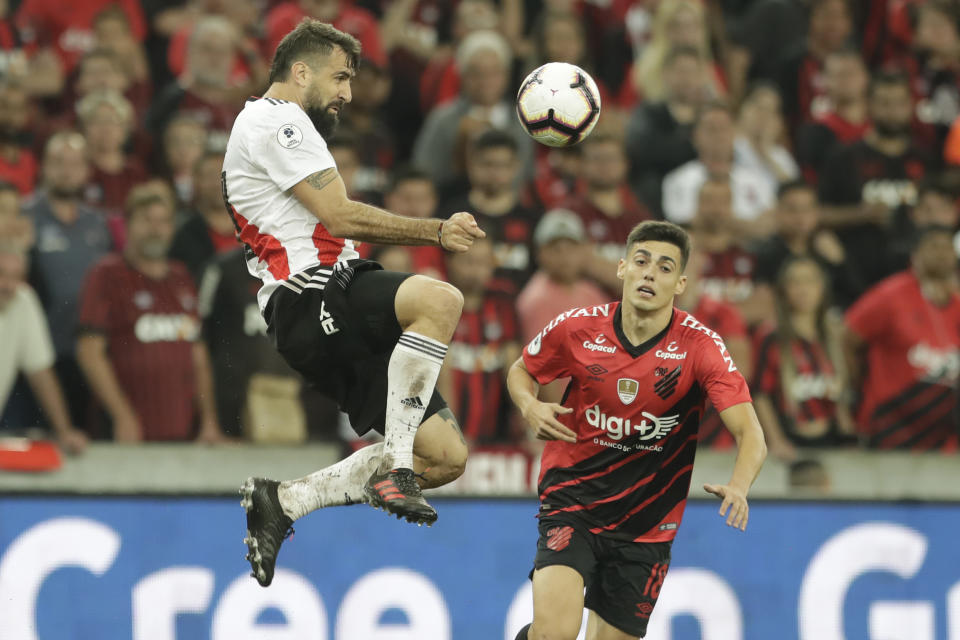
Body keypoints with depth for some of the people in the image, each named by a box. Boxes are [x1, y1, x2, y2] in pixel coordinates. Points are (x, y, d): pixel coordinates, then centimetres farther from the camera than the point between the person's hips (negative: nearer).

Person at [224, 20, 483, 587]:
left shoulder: (285, 126, 31)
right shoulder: (276, 119, -2)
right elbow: (339, 217, -11)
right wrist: (436, 232, -9)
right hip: (309, 301, -10)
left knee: (447, 456, 1)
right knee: (441, 298, -37)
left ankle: (283, 501, 6)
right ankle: (395, 470, -31)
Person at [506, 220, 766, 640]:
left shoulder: (699, 346, -12)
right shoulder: (578, 329, -8)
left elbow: (751, 436, -19)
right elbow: (521, 371, 13)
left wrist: (738, 487, -40)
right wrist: (530, 407, -11)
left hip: (646, 526, 1)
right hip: (572, 503, -1)